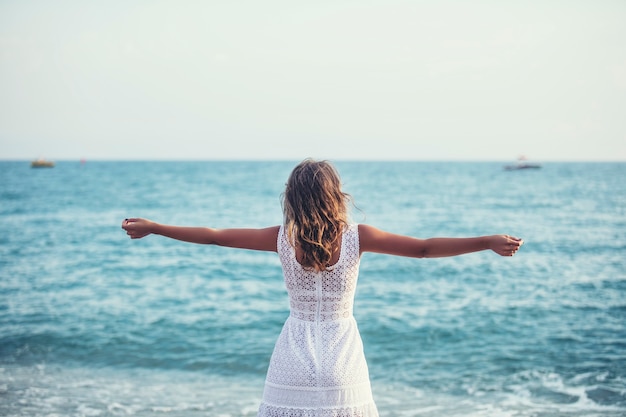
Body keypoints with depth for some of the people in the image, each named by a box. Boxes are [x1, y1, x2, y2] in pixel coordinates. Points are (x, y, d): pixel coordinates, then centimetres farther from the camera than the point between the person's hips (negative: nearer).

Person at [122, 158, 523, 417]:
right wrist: (490, 241, -4)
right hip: (341, 362, -1)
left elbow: (214, 236, 1)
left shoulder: (283, 239, -6)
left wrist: (151, 226, 11)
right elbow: (423, 248, -8)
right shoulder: (357, 237, -9)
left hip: (294, 362, 1)